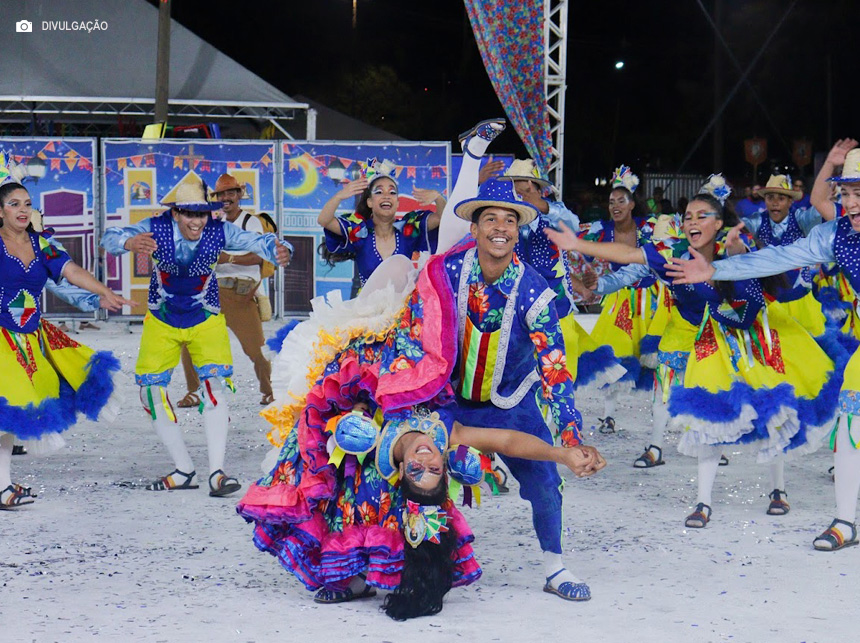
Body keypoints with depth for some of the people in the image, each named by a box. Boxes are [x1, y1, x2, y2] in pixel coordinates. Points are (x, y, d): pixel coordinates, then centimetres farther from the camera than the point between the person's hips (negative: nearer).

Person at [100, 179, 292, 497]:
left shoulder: (220, 232, -21)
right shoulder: (156, 229, -21)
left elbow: (257, 241, -27)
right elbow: (109, 238, -29)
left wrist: (279, 251, -51)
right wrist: (129, 243, -52)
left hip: (206, 321, -2)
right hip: (161, 322, 2)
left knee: (215, 384, -19)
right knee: (151, 389, 2)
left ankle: (217, 473, -20)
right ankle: (184, 471, 13)